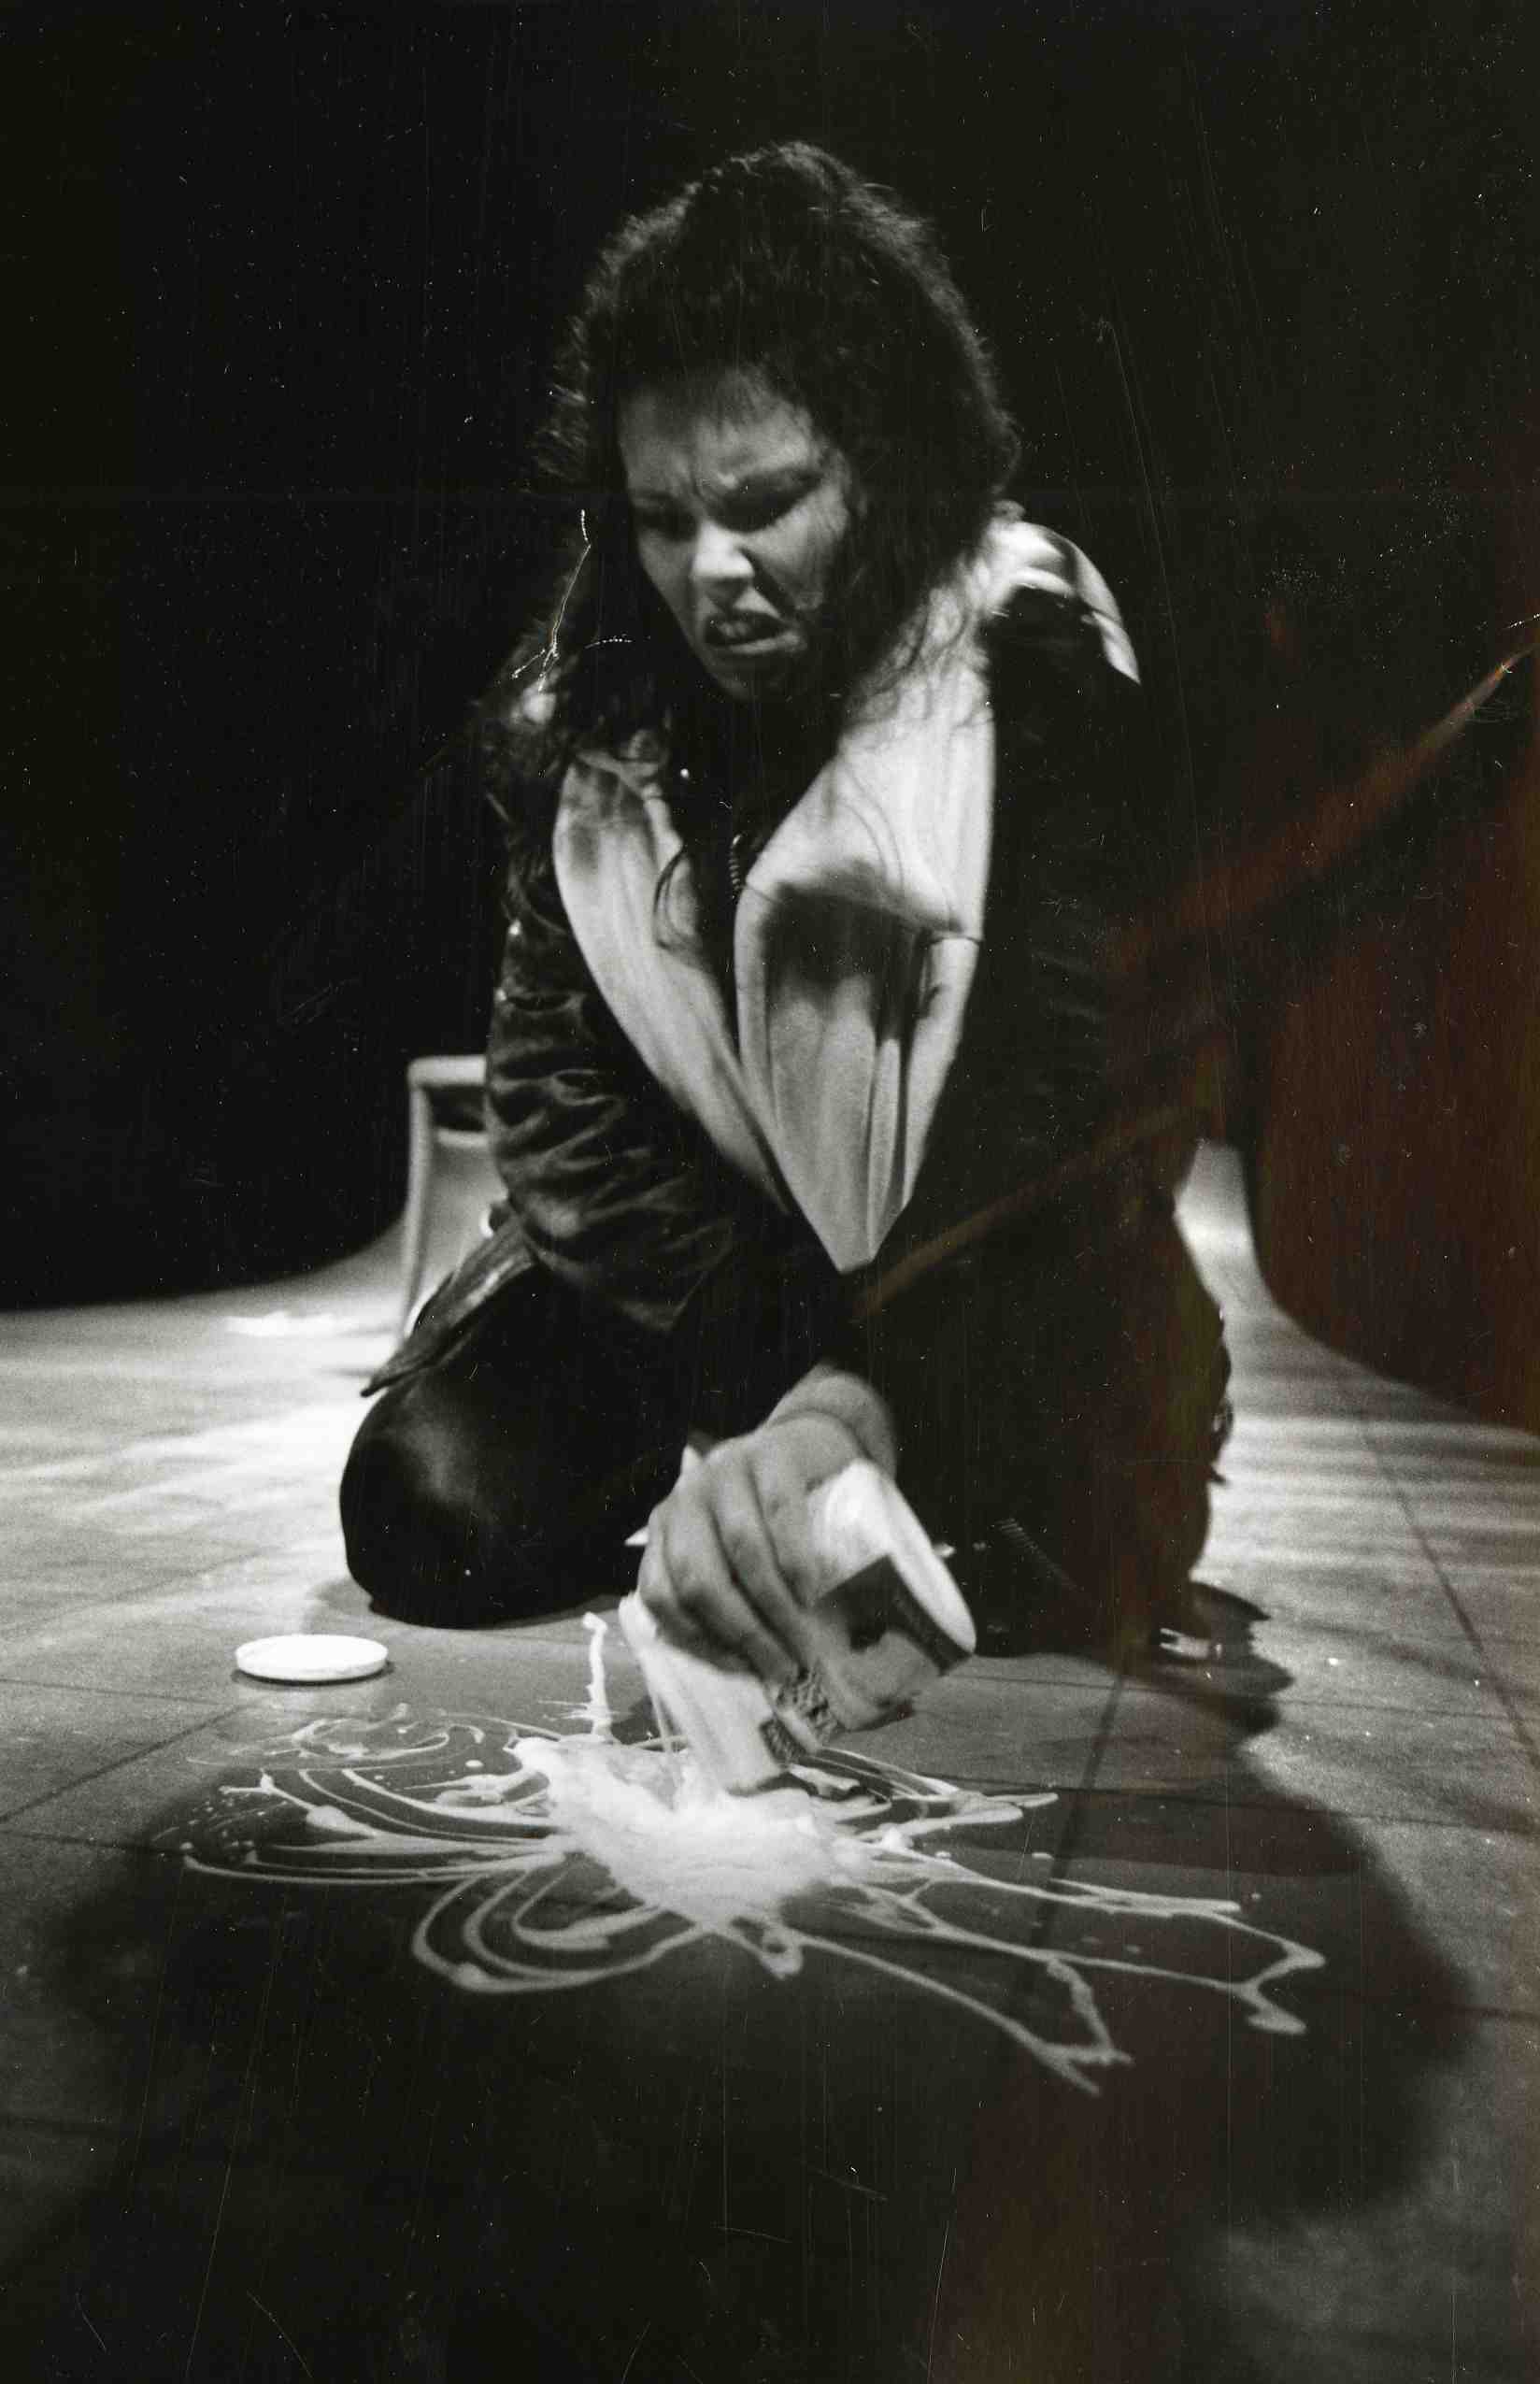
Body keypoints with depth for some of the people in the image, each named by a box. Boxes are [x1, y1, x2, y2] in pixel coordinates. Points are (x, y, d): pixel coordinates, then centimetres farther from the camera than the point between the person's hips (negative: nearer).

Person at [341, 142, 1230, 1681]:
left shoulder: (1034, 675, -16)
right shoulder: (588, 708, -4)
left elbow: (1078, 1093, -26)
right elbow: (559, 1079, -5)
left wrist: (847, 1407, -42)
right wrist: (770, 1360, -19)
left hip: (989, 1284, -2)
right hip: (707, 1258, 3)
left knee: (1054, 1589, -23)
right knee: (435, 1510, -15)